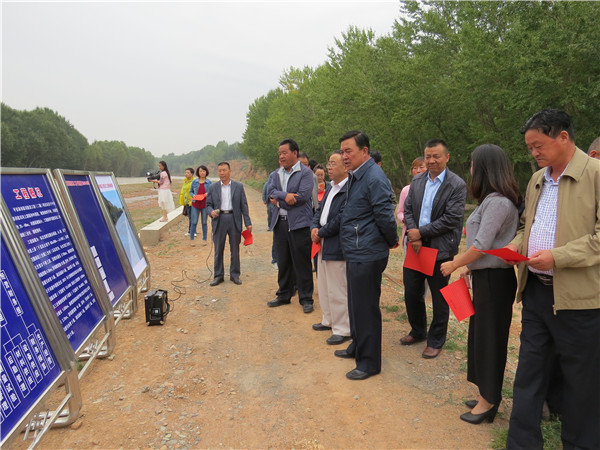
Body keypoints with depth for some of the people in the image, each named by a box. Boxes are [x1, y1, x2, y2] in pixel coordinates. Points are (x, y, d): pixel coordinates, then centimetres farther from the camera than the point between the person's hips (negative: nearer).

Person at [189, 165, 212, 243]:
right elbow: (190, 191, 11)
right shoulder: (194, 182, 3)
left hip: (205, 205, 0)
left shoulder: (209, 182, 1)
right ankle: (191, 239, 10)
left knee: (204, 222, 8)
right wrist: (193, 195, -9)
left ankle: (204, 239, 17)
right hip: (195, 204, 0)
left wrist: (208, 194, -14)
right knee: (194, 222, 0)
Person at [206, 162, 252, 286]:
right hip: (219, 220, 1)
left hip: (234, 220, 0)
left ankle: (235, 275, 19)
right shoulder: (213, 187, 6)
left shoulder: (239, 186, 4)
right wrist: (211, 212, -15)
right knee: (218, 250, 5)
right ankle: (218, 275, 16)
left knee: (235, 249, 7)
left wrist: (248, 222, -1)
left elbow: (244, 205, 4)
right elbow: (208, 204, 9)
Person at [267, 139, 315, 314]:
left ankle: (306, 299, 10)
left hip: (299, 224, -5)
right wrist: (285, 196, -20)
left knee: (301, 263, -1)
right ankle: (284, 295, 27)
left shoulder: (306, 173, -4)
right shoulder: (275, 174, 14)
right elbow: (271, 191, -1)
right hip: (280, 223, 6)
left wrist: (279, 202, -7)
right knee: (283, 262, 13)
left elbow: (302, 196, -15)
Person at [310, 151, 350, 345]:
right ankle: (329, 320, 38)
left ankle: (342, 329, 14)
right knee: (324, 287, 21)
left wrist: (321, 233, -11)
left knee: (338, 291, 0)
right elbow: (320, 211, 17)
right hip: (323, 245, 10)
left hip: (337, 248, -10)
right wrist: (314, 228, -2)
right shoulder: (330, 188, 14)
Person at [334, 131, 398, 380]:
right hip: (355, 253, 10)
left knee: (366, 308, 2)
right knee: (356, 304, 22)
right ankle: (358, 347, 40)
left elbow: (385, 217, -20)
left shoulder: (374, 178, -19)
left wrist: (392, 241, -5)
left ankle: (369, 362, 17)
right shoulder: (355, 176, 12)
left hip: (367, 255, -10)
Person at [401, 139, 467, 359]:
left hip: (440, 249, -5)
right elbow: (408, 210, 7)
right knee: (411, 293, 15)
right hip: (416, 246, 5)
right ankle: (418, 331, 37)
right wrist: (413, 235, -10)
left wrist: (421, 232, -16)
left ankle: (436, 341, 25)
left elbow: (452, 219, -16)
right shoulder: (417, 181, 8)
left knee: (439, 299, 8)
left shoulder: (457, 185, -9)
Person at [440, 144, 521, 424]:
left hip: (494, 278, -9)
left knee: (489, 335, 2)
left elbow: (481, 245, -22)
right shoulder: (492, 200, 12)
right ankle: (488, 395, 29)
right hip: (485, 275, 9)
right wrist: (469, 267, 13)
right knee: (481, 333, 16)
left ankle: (488, 400, 17)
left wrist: (453, 265, -10)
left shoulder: (497, 202, -19)